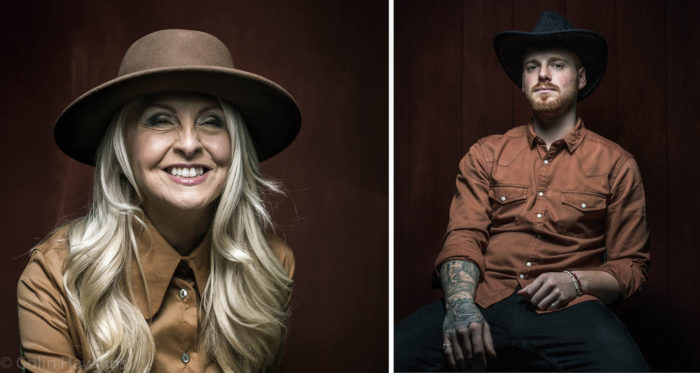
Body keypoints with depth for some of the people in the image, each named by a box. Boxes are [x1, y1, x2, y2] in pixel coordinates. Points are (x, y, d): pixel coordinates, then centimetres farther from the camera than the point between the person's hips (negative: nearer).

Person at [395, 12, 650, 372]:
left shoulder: (616, 164, 13)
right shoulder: (485, 154, 17)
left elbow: (631, 266, 14)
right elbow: (464, 237, 5)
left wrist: (577, 281, -7)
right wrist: (460, 303, -16)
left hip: (567, 312, 0)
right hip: (483, 300, 1)